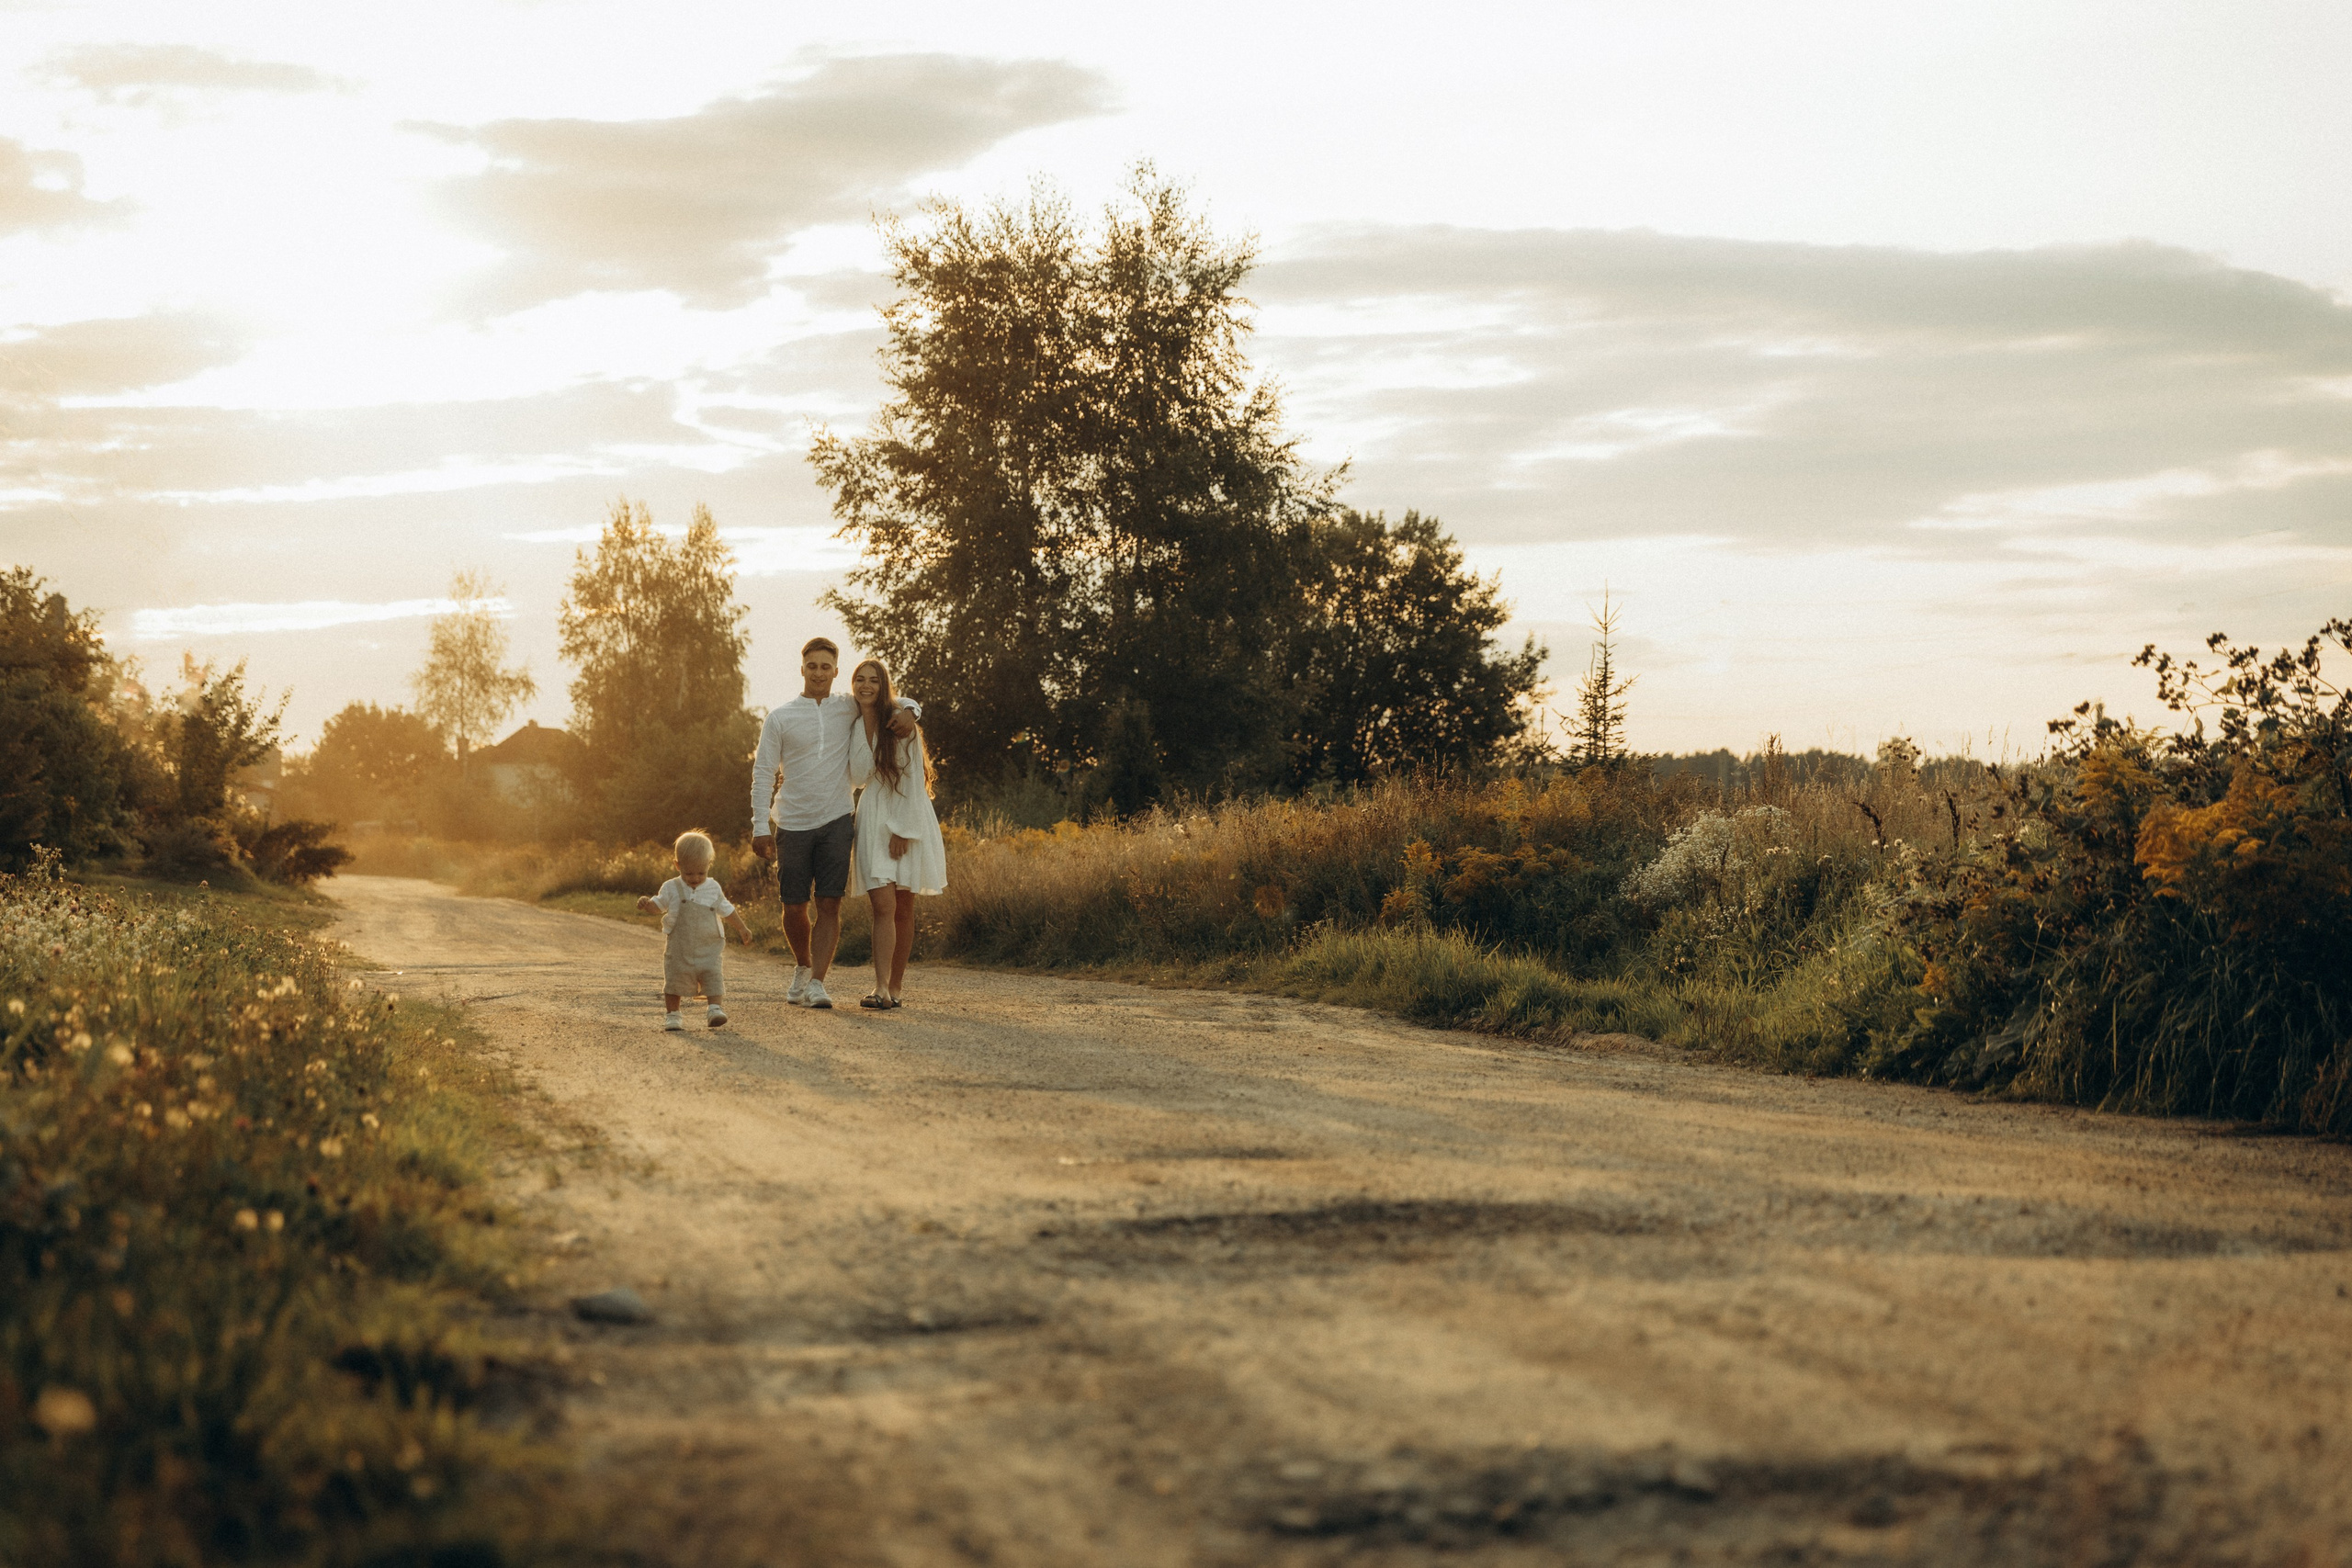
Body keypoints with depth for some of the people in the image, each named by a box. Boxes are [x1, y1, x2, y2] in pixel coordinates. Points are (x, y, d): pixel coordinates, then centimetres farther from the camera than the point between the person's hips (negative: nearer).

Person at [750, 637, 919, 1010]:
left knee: (830, 905, -9)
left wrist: (909, 712, -5)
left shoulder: (849, 707, 8)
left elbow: (890, 700, 21)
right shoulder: (780, 718, 4)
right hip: (793, 824, 0)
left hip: (836, 821, 0)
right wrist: (760, 827, -5)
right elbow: (763, 774, 3)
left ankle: (817, 983, -11)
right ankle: (802, 968, 30)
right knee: (794, 907, 4)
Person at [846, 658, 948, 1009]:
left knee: (903, 908, 3)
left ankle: (897, 983, 14)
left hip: (909, 820, -2)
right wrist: (862, 727, -9)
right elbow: (859, 776, -3)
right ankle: (882, 988, -18)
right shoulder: (853, 726, 7)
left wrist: (903, 830, -13)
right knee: (883, 906, -11)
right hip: (873, 821, 2)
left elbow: (912, 779, -8)